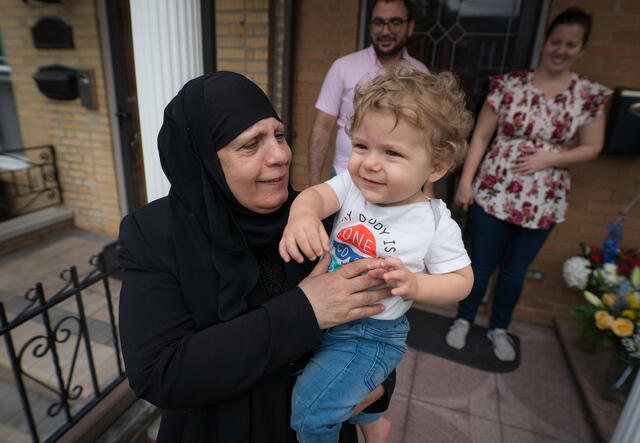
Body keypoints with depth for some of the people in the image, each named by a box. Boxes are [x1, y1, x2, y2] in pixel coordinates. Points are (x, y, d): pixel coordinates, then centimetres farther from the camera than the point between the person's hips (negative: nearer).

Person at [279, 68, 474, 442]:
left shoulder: (436, 224, -18)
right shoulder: (352, 184, -10)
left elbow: (461, 280, -10)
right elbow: (316, 194, -24)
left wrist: (414, 284, -28)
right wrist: (302, 215, -47)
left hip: (374, 332, -5)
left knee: (311, 406, -11)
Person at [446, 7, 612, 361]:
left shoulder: (590, 96, 2)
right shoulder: (509, 85, -3)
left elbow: (592, 148, 5)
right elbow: (480, 135, -3)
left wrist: (548, 158, -12)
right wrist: (466, 180, -8)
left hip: (542, 202, 2)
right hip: (492, 193, -1)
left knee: (515, 270, 15)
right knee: (481, 264, 9)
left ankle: (499, 329, 37)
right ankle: (463, 320, 32)